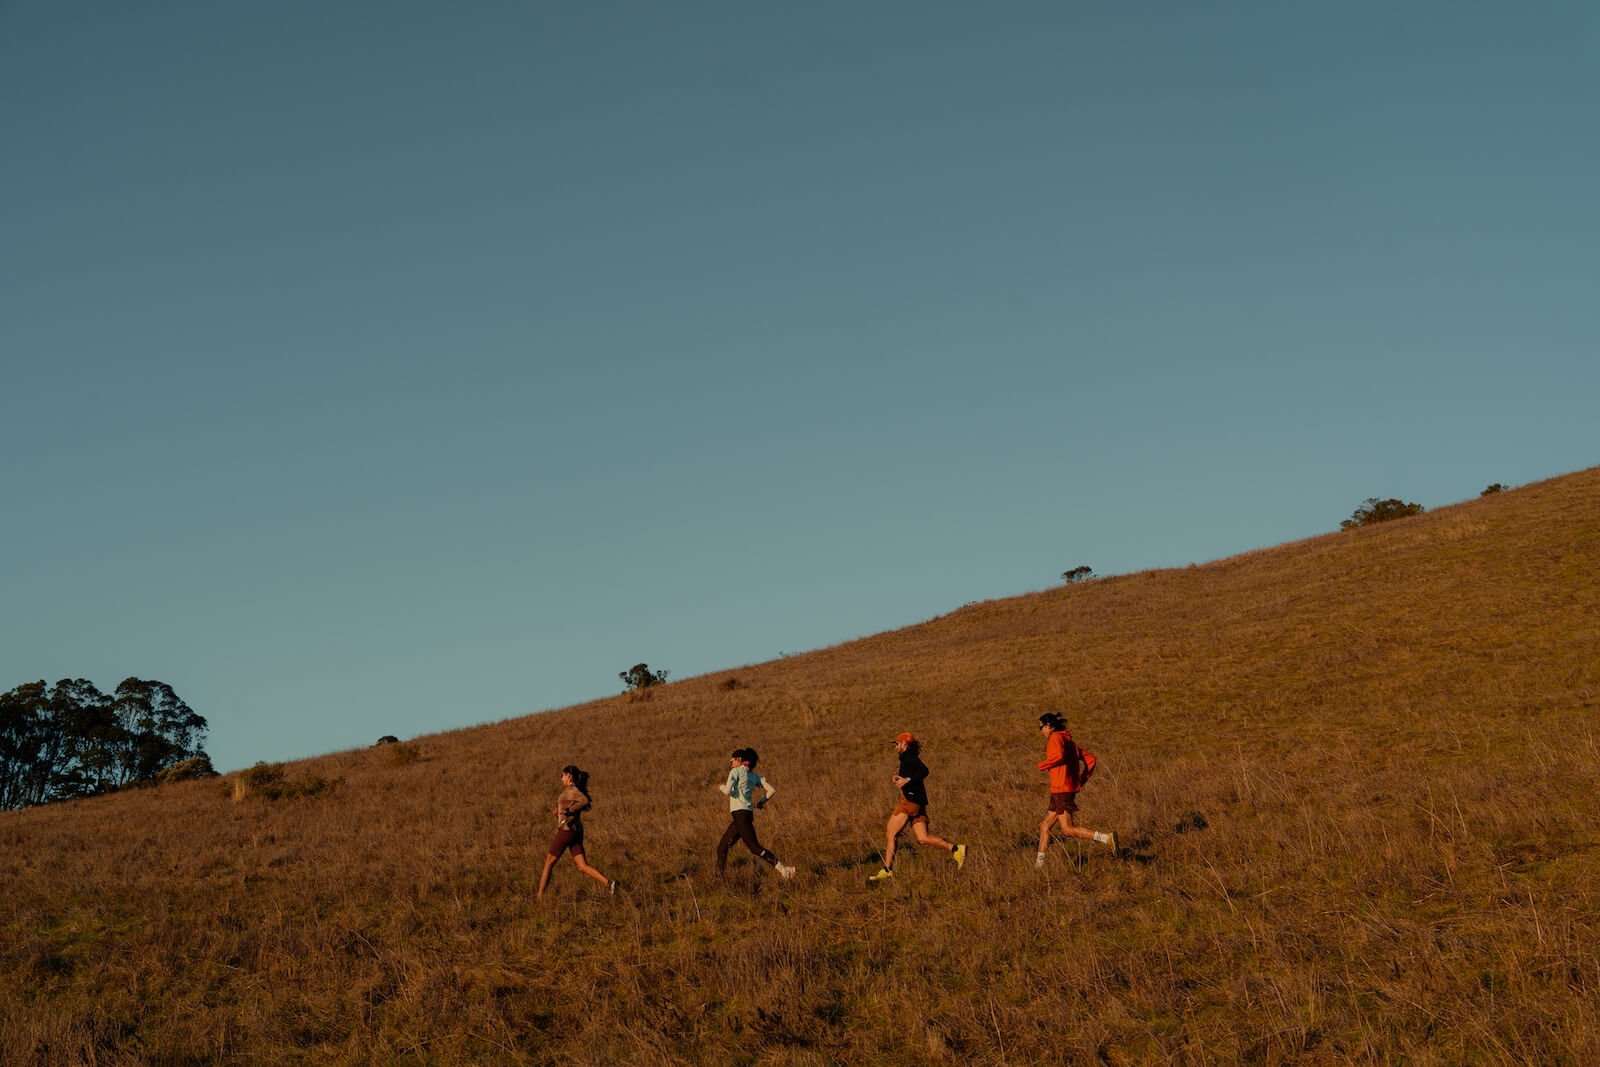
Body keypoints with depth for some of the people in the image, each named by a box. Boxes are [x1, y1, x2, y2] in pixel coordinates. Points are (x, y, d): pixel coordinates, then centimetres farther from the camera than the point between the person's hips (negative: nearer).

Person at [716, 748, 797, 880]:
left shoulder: (736, 771, -3)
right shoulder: (754, 776, 17)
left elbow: (728, 791, -15)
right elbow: (772, 790, 10)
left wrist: (721, 787, 6)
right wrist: (762, 802, 22)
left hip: (740, 813, -9)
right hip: (748, 814, 9)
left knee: (755, 847, -12)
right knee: (722, 847, 14)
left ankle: (783, 869, -19)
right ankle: (719, 877, 17)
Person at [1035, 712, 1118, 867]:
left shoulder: (1056, 738, -7)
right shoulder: (1068, 740, 19)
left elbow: (1058, 756, -27)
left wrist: (1042, 765, -12)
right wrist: (1081, 779, 15)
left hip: (1061, 790, -10)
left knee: (1068, 829, -11)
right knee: (1045, 826, 14)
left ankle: (1106, 838, -18)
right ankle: (1039, 862, 15)